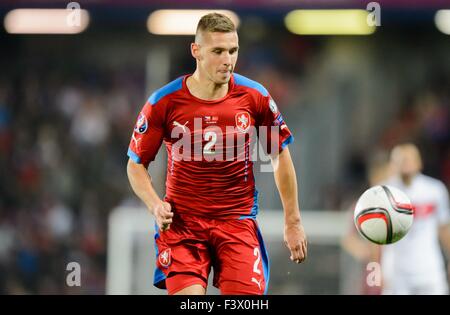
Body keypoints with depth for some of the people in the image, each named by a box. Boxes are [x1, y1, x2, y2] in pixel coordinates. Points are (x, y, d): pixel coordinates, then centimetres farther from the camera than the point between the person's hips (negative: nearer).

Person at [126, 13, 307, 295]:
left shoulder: (255, 96, -2)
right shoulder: (165, 102, -6)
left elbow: (280, 156, 10)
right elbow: (136, 164, 5)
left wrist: (293, 222, 10)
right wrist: (155, 205, -14)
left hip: (238, 220, 1)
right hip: (181, 221, -1)